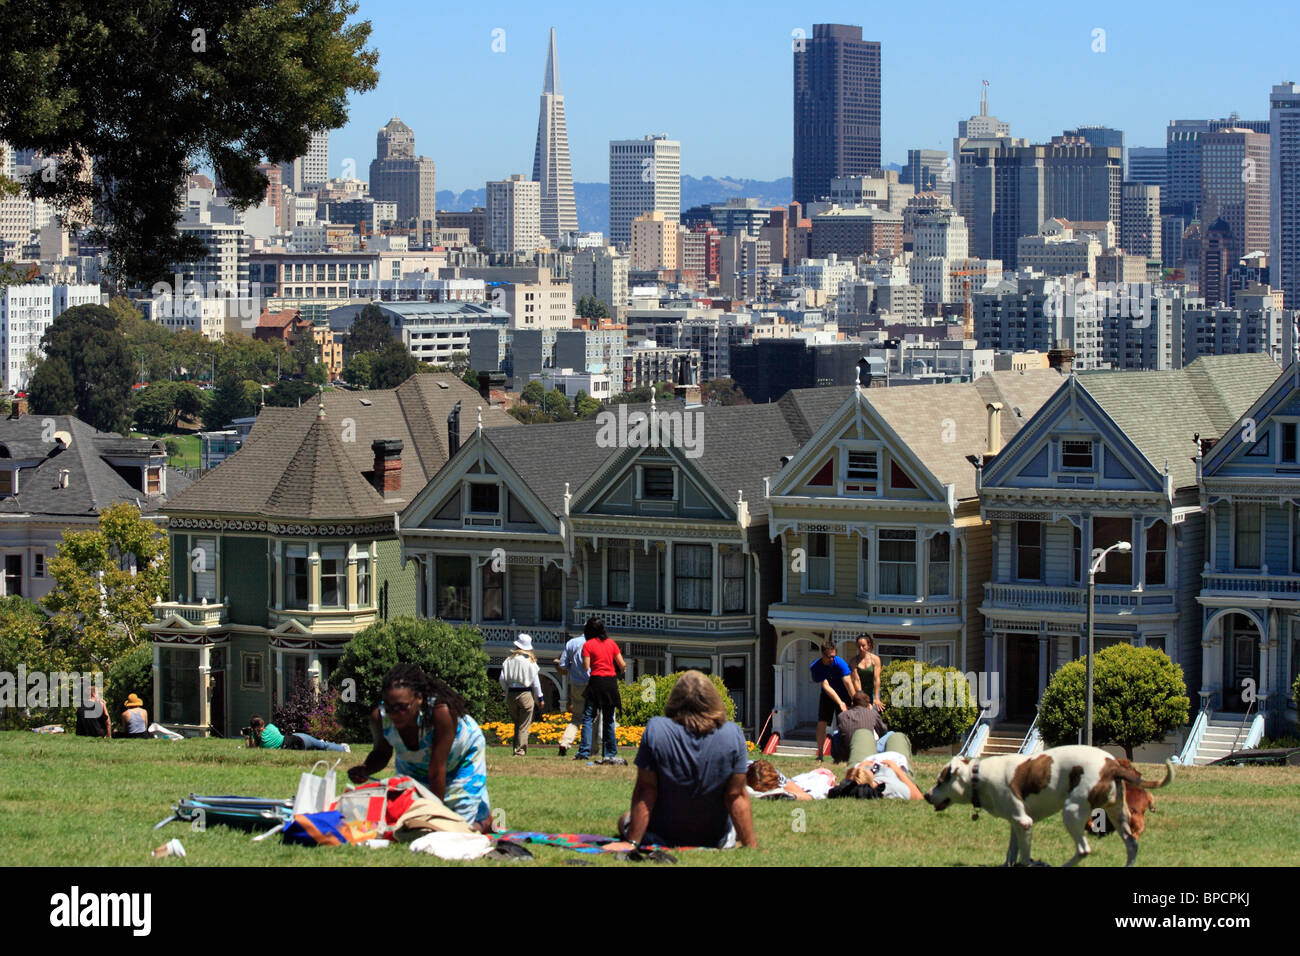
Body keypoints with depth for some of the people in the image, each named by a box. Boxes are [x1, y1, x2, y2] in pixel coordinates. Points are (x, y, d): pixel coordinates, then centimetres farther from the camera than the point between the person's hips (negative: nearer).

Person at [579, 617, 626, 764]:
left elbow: (586, 667, -10)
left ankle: (584, 751, -14)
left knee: (588, 718, -2)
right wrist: (619, 672, 27)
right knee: (608, 720, 11)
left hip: (596, 682, -4)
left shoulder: (588, 645, -3)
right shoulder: (611, 643, 8)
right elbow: (622, 665, 6)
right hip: (611, 682, 4)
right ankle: (610, 753, 10)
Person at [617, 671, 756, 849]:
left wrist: (632, 842, -13)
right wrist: (751, 845, -8)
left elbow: (645, 791, -17)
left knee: (626, 820, 30)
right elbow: (736, 796, -15)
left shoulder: (655, 729, -20)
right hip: (716, 840, 2)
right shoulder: (733, 734, -18)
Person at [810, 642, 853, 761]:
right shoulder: (816, 667, -20)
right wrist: (840, 703, -36)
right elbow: (826, 686, -27)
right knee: (821, 723, -9)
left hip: (843, 694, -1)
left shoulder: (840, 663, -24)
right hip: (827, 696, 1)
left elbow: (848, 682, -30)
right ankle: (820, 755, 0)